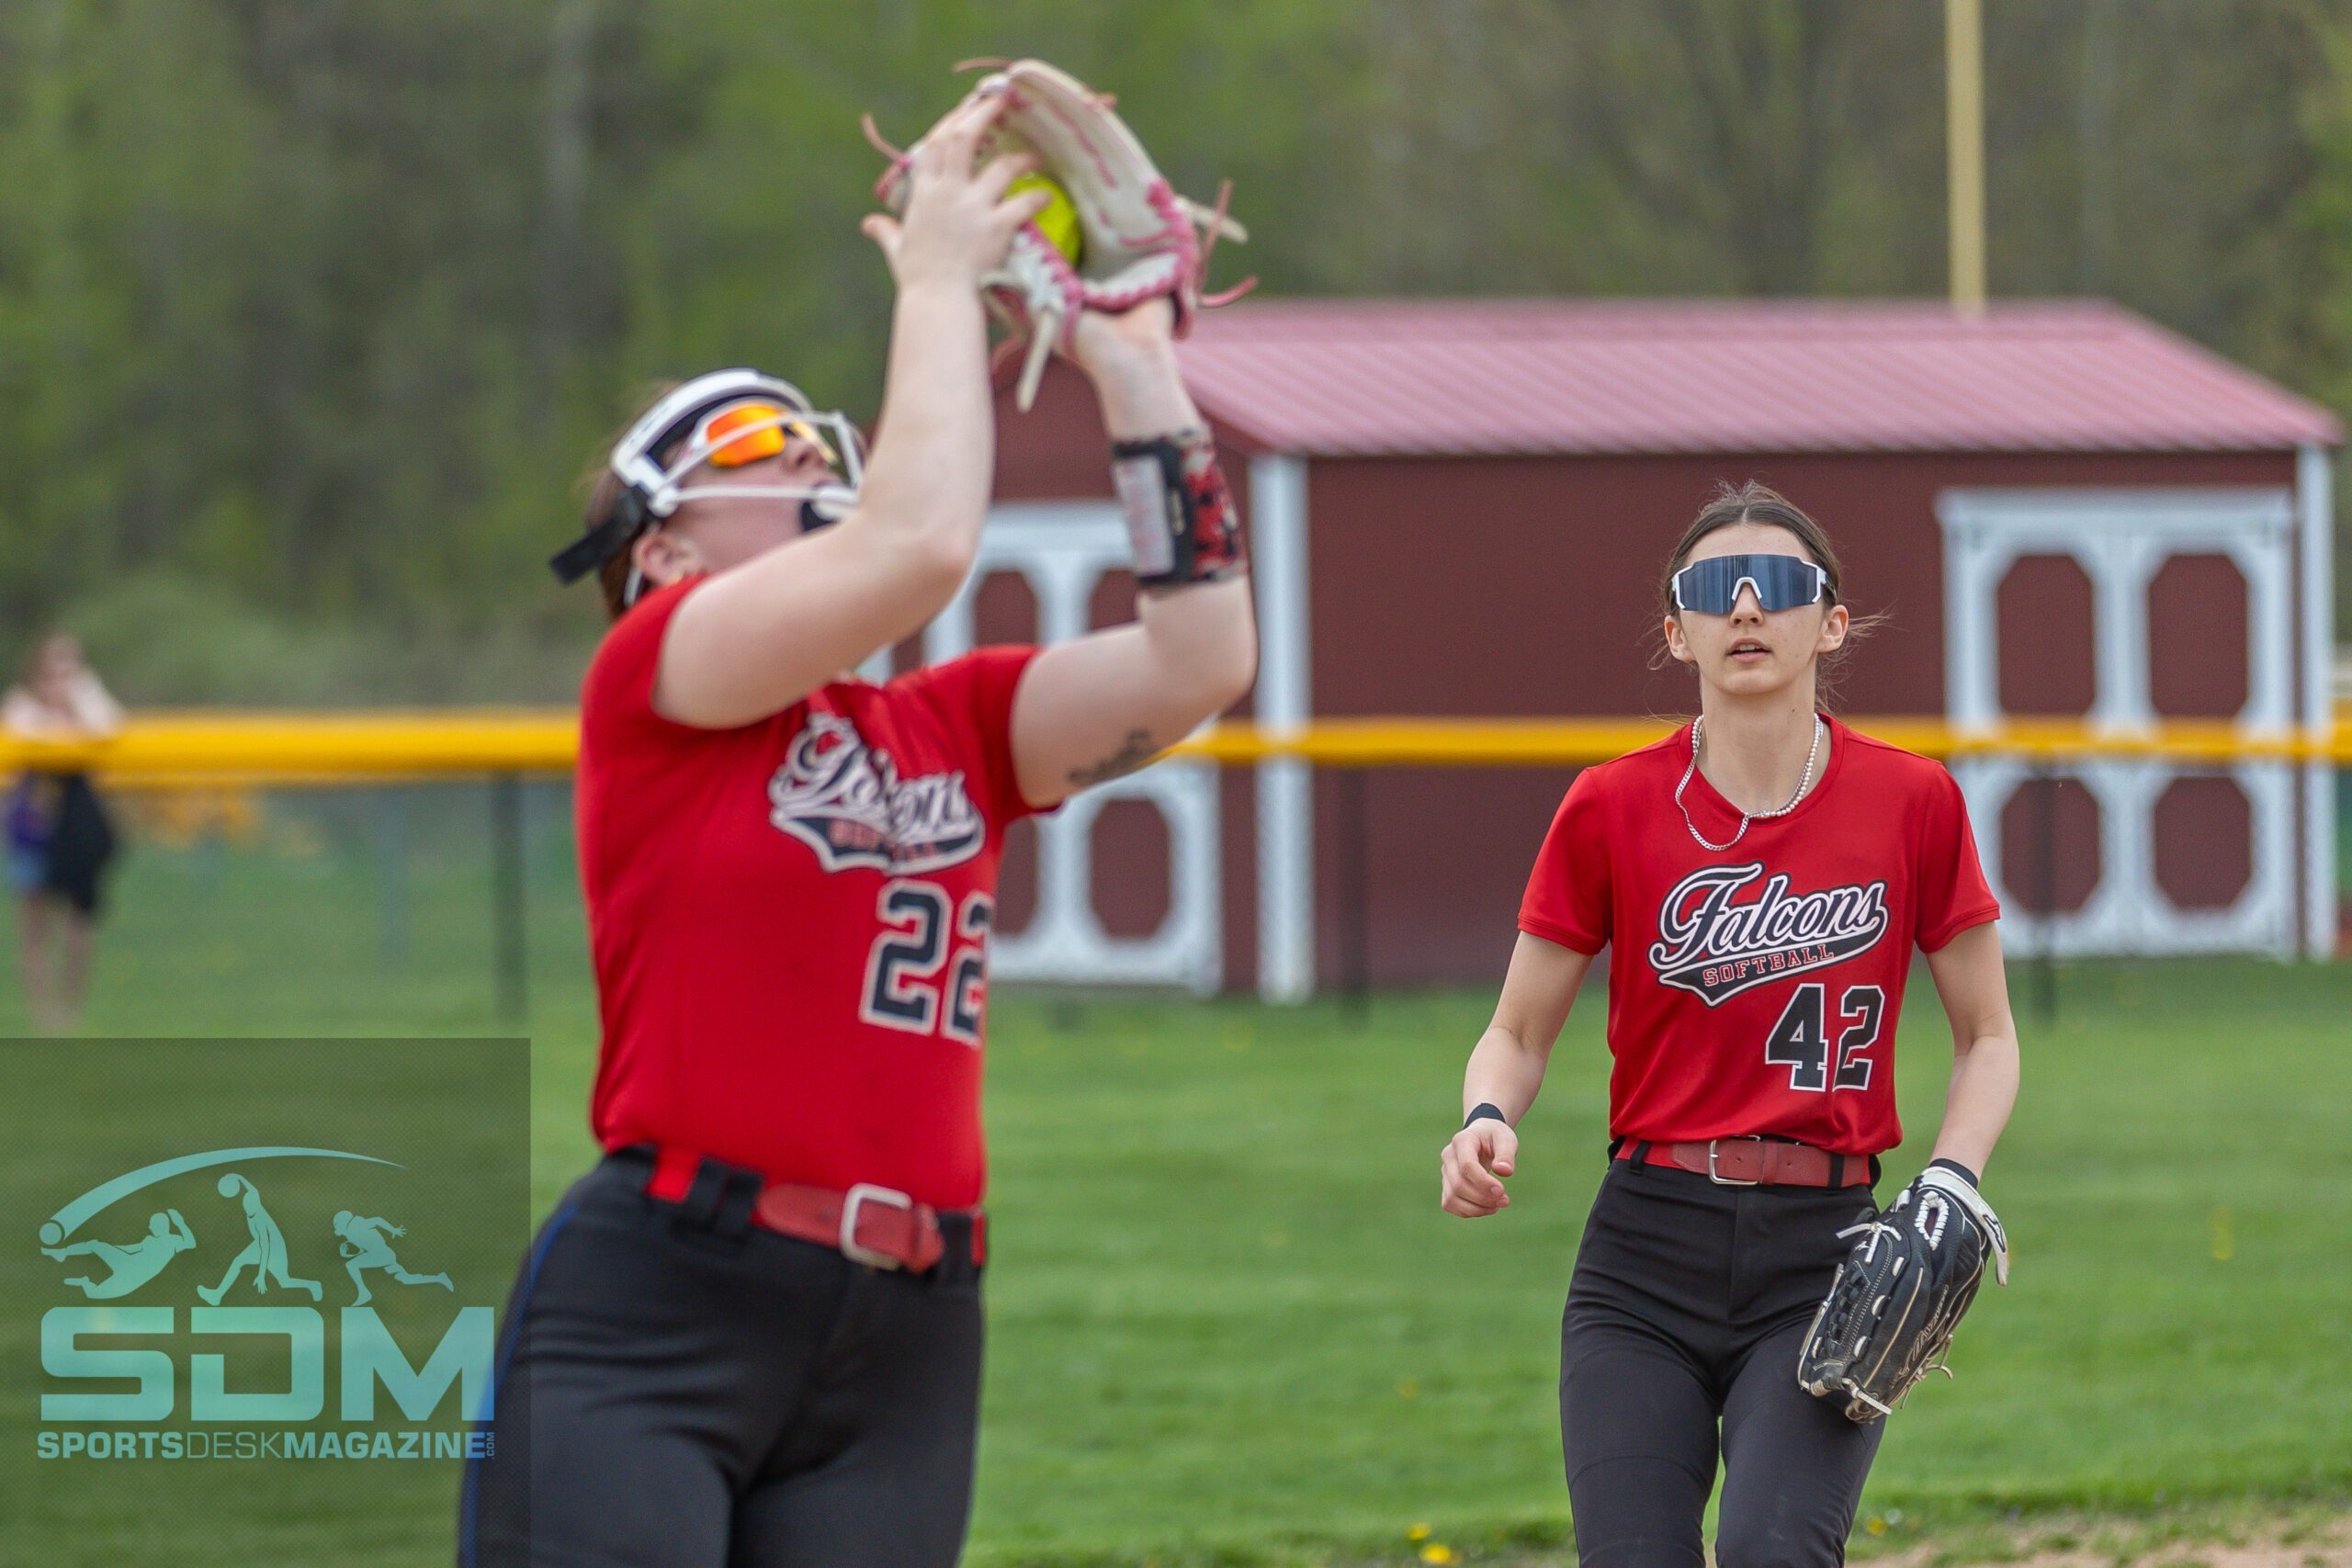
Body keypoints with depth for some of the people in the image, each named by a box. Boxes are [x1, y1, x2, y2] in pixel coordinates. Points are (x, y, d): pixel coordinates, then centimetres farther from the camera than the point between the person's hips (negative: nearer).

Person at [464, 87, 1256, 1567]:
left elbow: (1200, 658, 7)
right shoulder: (650, 677, -1)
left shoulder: (952, 727, 17)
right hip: (648, 1328, -6)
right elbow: (920, 543, -14)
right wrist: (939, 272, -2)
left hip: (907, 1347, 6)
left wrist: (1140, 369, 9)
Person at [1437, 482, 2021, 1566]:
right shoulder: (1612, 808, 2)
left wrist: (1951, 1187, -7)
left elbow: (1987, 1037, 11)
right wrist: (1486, 1121, -12)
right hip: (1646, 1255, 1)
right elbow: (1518, 1033, 10)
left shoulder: (1912, 804, 2)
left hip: (1823, 1260, -1)